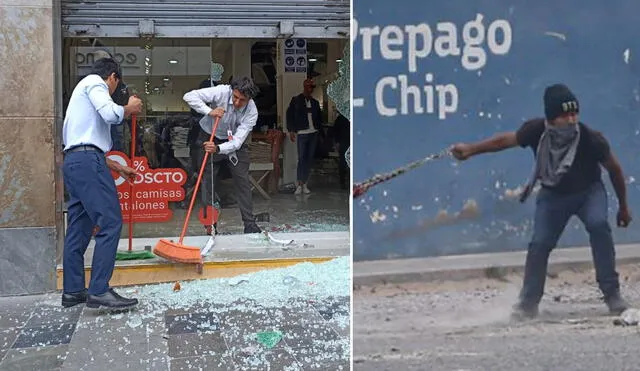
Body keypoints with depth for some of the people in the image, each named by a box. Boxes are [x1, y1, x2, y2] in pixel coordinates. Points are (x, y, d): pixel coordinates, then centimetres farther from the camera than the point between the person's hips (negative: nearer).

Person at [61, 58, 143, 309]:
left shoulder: (83, 90, 32)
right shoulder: (95, 82, 3)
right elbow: (111, 114, -17)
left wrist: (118, 168, 34)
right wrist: (130, 108, 3)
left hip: (73, 161, 10)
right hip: (87, 160, -10)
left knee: (79, 226, 10)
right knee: (110, 222, -12)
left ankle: (73, 291, 11)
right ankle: (99, 291, -16)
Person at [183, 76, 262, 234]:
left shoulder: (251, 112, -24)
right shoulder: (222, 92, -27)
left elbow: (237, 142, -29)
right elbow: (189, 96, -30)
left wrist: (218, 149, -46)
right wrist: (209, 111, -41)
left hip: (233, 142, 1)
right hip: (210, 138, -1)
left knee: (242, 180, -2)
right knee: (208, 181, -1)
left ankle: (250, 224, 7)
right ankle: (210, 225, 6)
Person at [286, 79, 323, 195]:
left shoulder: (315, 102, 14)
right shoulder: (296, 100, 2)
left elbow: (319, 116, 20)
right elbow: (289, 115, 0)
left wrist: (319, 128, 6)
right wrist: (291, 131, -7)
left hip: (313, 133, 4)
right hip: (302, 133, -4)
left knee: (309, 159, 3)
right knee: (301, 158, -8)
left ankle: (304, 184, 8)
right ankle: (299, 185, -3)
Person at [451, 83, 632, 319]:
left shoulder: (591, 139, -31)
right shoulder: (537, 131, -27)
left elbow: (614, 169, -14)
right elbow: (505, 140, -8)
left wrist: (623, 207, -3)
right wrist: (471, 150, -14)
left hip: (589, 191, -1)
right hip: (553, 195, 2)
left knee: (598, 225, -27)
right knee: (539, 243, -9)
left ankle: (612, 295, -16)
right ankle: (528, 304, 8)